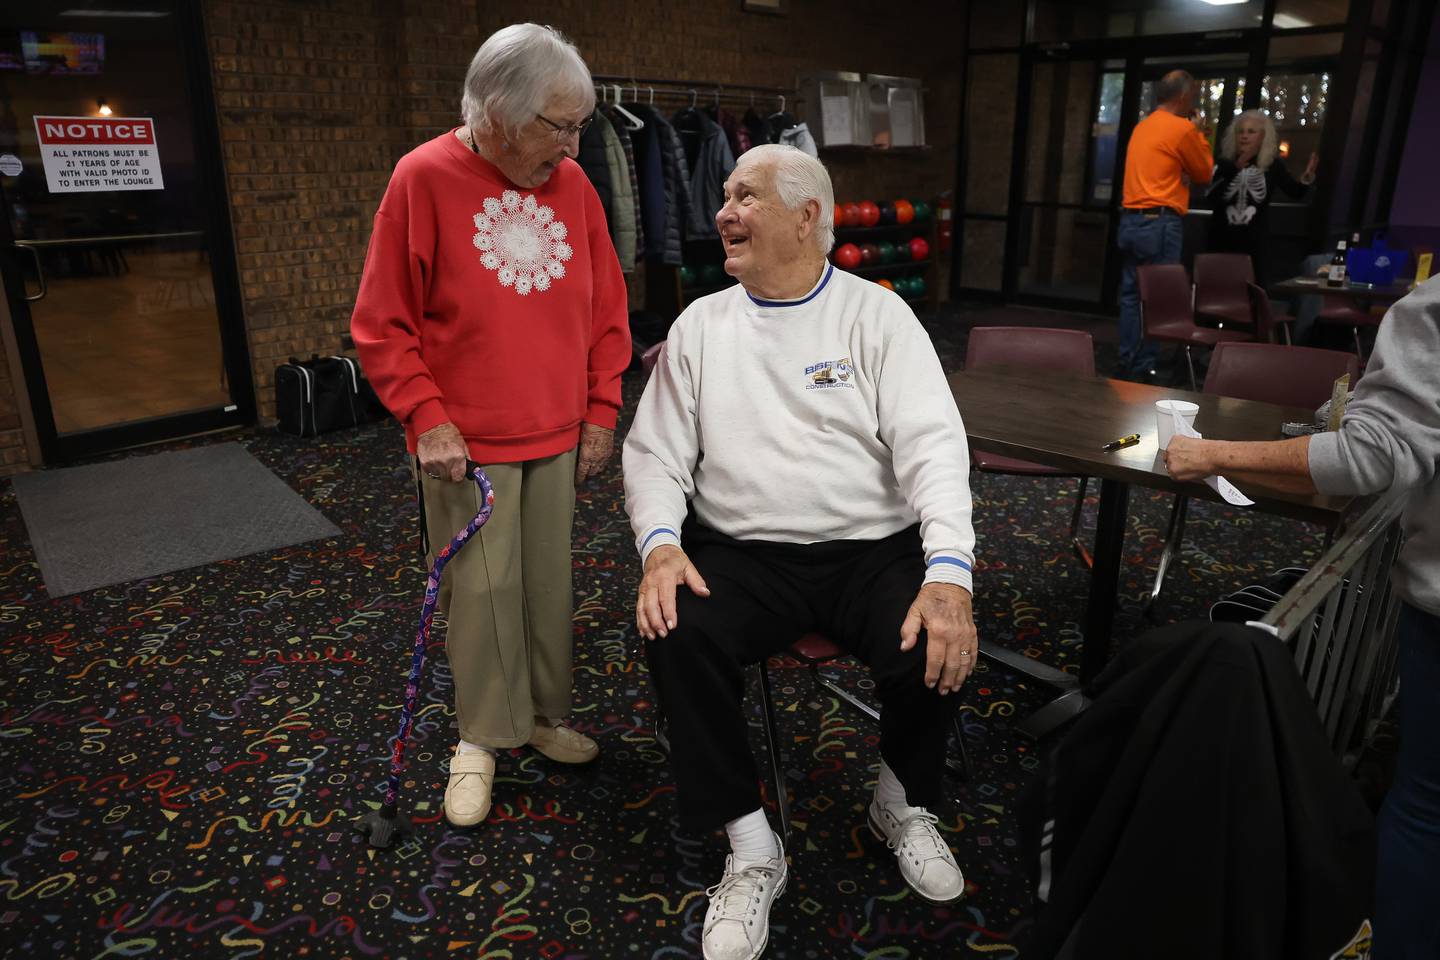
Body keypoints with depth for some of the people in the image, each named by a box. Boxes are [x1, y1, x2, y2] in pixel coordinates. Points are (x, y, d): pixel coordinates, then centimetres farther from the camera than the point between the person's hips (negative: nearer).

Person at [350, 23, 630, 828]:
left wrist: (602, 412, 5)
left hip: (559, 437, 4)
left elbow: (607, 308, 8)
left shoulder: (572, 183, 1)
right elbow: (383, 325, -7)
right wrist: (428, 418, -13)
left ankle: (547, 715, 32)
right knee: (482, 591, 4)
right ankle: (481, 739, 24)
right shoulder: (424, 179, -11)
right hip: (465, 445, -3)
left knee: (549, 582, 12)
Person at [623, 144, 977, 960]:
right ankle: (752, 849, -6)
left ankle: (905, 804, 10)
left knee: (936, 649, -27)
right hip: (743, 554, 1)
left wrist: (951, 574, -24)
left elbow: (932, 444, -9)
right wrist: (660, 545, -15)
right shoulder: (701, 324, 9)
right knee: (678, 636, -28)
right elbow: (656, 453, 6)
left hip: (874, 549, -1)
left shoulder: (876, 313, 1)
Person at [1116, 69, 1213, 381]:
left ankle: (1127, 364, 11)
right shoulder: (1183, 128, -7)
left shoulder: (1143, 126, 17)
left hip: (1130, 220, 8)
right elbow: (1204, 174, 5)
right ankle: (1145, 367, -3)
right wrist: (1200, 135, 14)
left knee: (1132, 295, 8)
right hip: (1159, 223, -8)